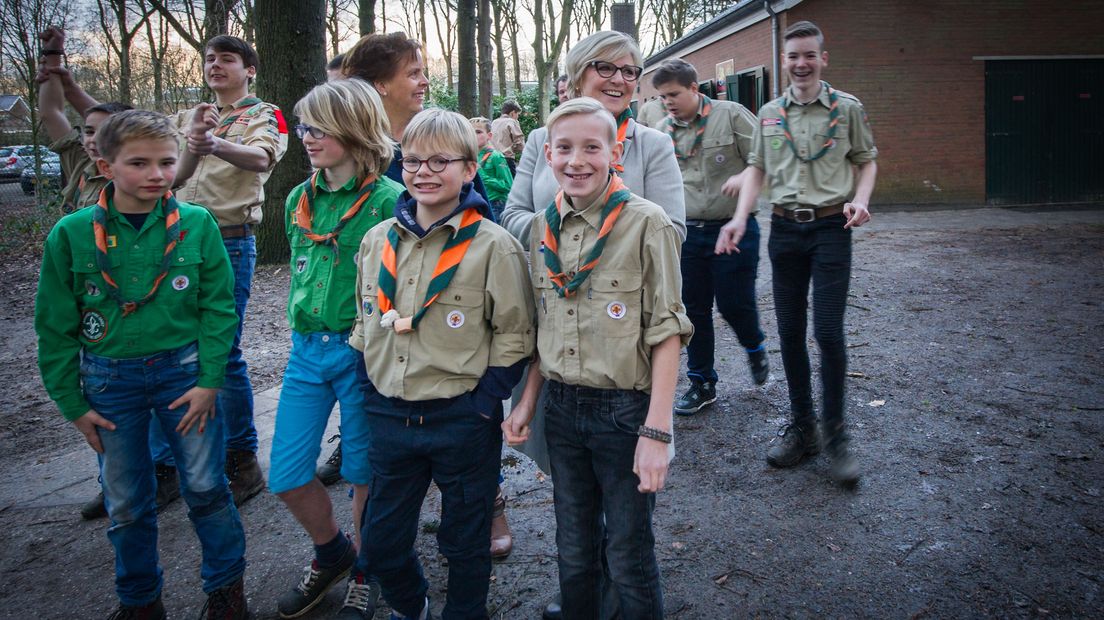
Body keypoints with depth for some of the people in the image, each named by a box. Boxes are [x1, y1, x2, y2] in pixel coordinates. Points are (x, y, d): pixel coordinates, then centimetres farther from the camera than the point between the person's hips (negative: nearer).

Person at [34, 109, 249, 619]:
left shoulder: (197, 224, -9)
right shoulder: (71, 234, -8)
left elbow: (218, 308, -4)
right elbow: (55, 327, -1)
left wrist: (208, 381, -9)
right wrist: (73, 403, 0)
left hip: (183, 371, -1)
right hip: (109, 380, 1)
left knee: (205, 487, 7)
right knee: (125, 503, 14)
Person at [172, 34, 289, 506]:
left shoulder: (263, 115, 0)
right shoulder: (189, 118, 18)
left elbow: (261, 157, -23)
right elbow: (176, 174, 3)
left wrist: (216, 145, -43)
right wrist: (194, 142, -18)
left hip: (230, 241, -6)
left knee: (224, 351, -7)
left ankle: (243, 461, 5)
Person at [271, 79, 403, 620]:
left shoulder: (388, 200, -12)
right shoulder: (299, 200, 7)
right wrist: (301, 323, 17)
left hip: (361, 349, -6)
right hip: (306, 350, 6)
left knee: (363, 473, 9)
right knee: (285, 478, 8)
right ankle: (331, 553, 36)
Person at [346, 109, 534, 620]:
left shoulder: (492, 245, -11)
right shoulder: (377, 241, 4)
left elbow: (514, 334, -9)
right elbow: (364, 323, 14)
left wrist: (483, 405, -13)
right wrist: (373, 395, 9)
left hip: (461, 420, -5)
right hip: (389, 418, 5)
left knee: (464, 542, 13)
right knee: (381, 543, 18)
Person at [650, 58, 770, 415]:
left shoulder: (731, 115, -5)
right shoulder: (664, 131, 7)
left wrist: (744, 176, -25)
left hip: (734, 229, -4)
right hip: (687, 232, 4)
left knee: (734, 303, 0)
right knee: (694, 309, 7)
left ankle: (755, 349, 35)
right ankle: (702, 384, 22)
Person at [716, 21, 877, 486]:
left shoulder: (847, 108, 2)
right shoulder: (769, 114, 9)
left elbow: (866, 161, 9)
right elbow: (757, 169, 10)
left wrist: (859, 199, -11)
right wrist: (740, 218, -3)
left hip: (831, 227, -3)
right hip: (785, 229, 3)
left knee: (828, 332, -9)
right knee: (790, 333, 7)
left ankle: (834, 434, 7)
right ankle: (801, 429, 20)